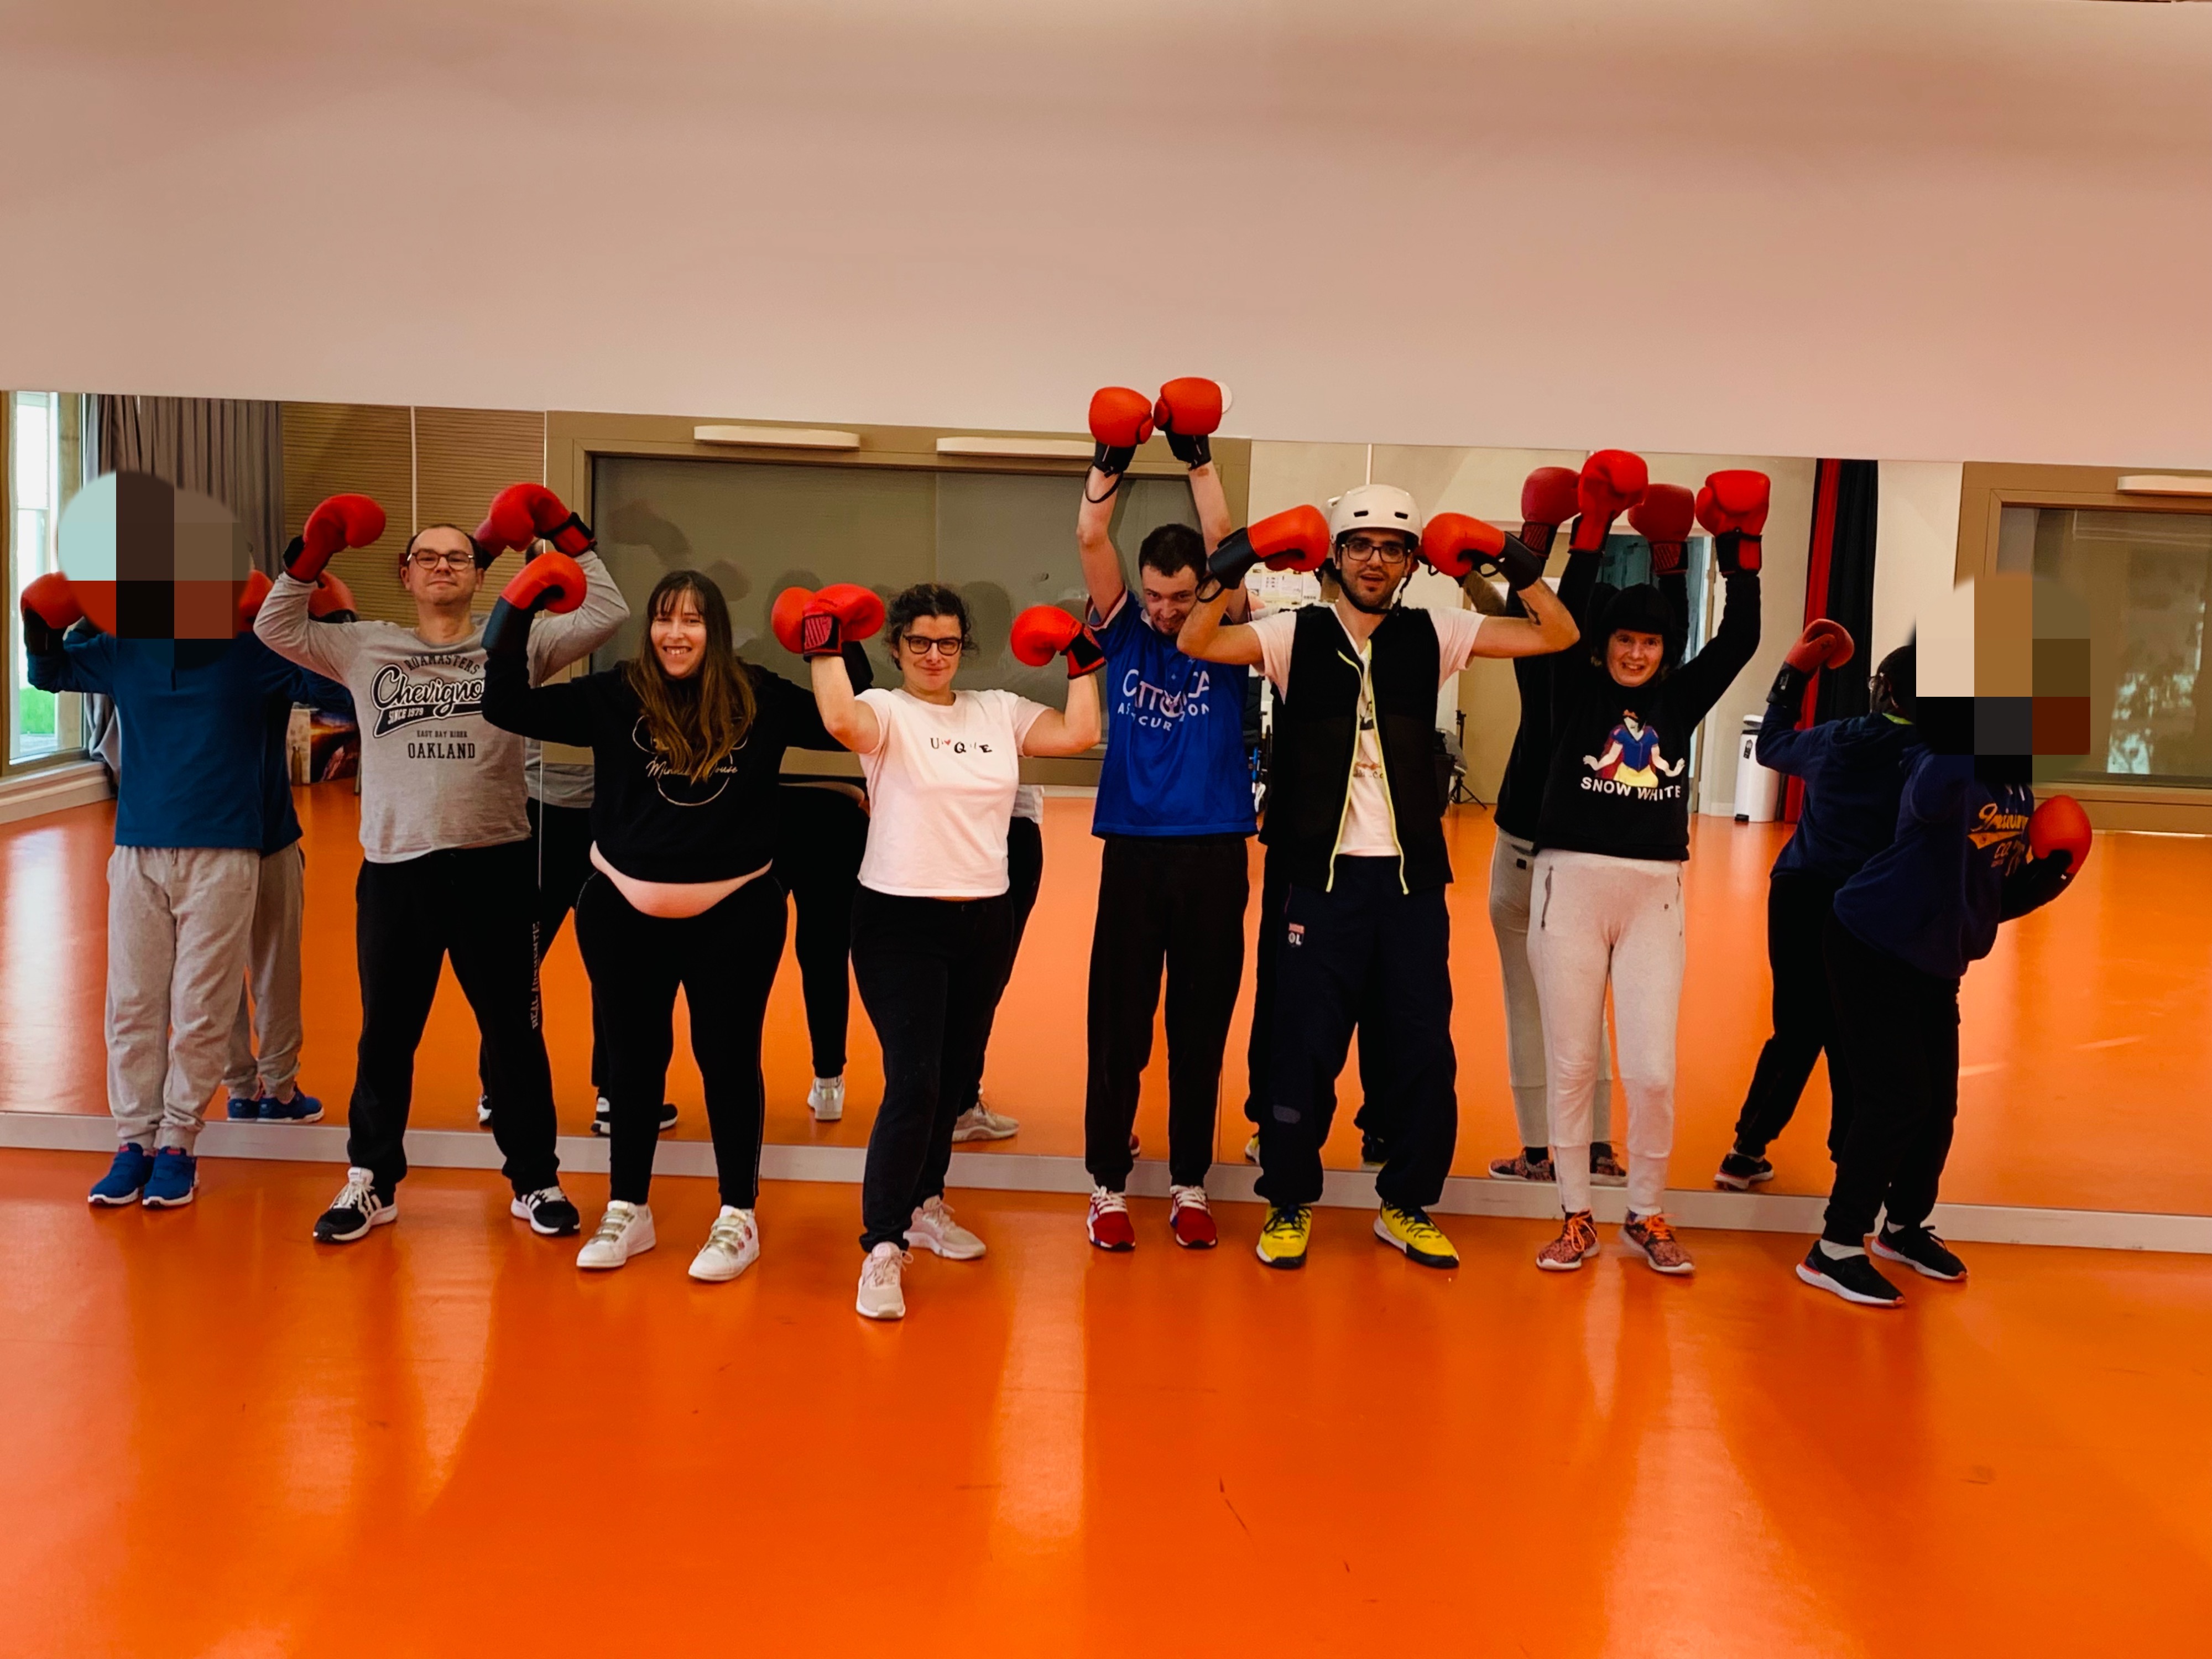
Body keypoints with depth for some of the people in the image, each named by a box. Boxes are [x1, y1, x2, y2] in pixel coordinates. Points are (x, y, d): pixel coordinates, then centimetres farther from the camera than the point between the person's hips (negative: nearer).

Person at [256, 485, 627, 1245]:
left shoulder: (517, 643, 4)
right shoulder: (365, 648, 9)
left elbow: (607, 614, -2)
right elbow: (274, 628, 9)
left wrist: (567, 535, -5)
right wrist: (310, 555, -1)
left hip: (494, 865, -1)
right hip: (394, 867, 2)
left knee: (513, 1032, 8)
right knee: (385, 1035, 13)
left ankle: (535, 1180, 22)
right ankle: (371, 1181, 27)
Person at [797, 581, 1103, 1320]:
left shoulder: (1000, 712, 9)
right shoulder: (886, 712, -6)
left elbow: (1078, 734, -2)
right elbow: (841, 720, -28)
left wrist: (1083, 659, 4)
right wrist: (825, 645, -18)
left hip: (986, 921, 5)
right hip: (901, 922, -5)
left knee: (956, 1076, 17)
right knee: (913, 1084, -13)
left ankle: (924, 1205, 38)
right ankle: (882, 1250, -6)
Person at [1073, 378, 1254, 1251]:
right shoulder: (1124, 631, 5)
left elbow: (1221, 542, -8)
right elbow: (1091, 538, -5)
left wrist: (1200, 456, -8)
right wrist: (1111, 458, -8)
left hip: (1215, 854, 0)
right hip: (1134, 851, 0)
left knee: (1201, 1032, 9)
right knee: (1118, 1031, 4)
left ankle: (1190, 1186, 21)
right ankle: (1108, 1186, 16)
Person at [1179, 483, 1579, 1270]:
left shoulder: (1432, 635, 5)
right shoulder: (1295, 635, -1)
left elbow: (1558, 635, 4)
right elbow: (1196, 642, -13)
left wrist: (1516, 565, -8)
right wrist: (1236, 564, -21)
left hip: (1412, 879, 3)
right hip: (1322, 877, -2)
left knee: (1424, 1050, 8)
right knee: (1306, 1049, 4)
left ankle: (1407, 1206, 25)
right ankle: (1290, 1204, 21)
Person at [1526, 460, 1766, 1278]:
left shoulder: (1679, 702, 10)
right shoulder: (1578, 693, 4)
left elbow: (1740, 639, 4)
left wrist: (1742, 554, -1)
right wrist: (1592, 531, -11)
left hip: (1654, 895, 2)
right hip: (1571, 884, -1)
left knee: (1652, 1071, -4)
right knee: (1570, 1064, 3)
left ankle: (1649, 1214, 16)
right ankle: (1576, 1217, 15)